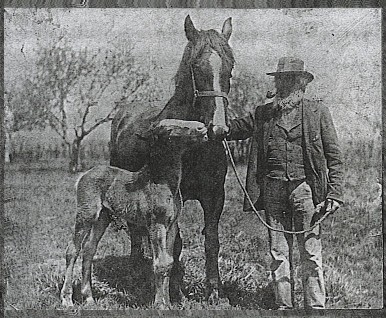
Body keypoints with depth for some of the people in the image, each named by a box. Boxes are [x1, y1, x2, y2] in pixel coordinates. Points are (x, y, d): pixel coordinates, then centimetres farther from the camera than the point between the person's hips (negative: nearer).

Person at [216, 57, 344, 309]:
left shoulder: (318, 112, 5)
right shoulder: (263, 114, 12)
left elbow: (334, 157, 4)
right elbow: (238, 127, 21)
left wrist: (334, 194, -5)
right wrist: (222, 130, -4)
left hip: (305, 188, -3)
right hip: (273, 189, 3)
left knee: (311, 254, -1)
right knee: (278, 253, 8)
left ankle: (316, 306, 8)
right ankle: (284, 306, 17)